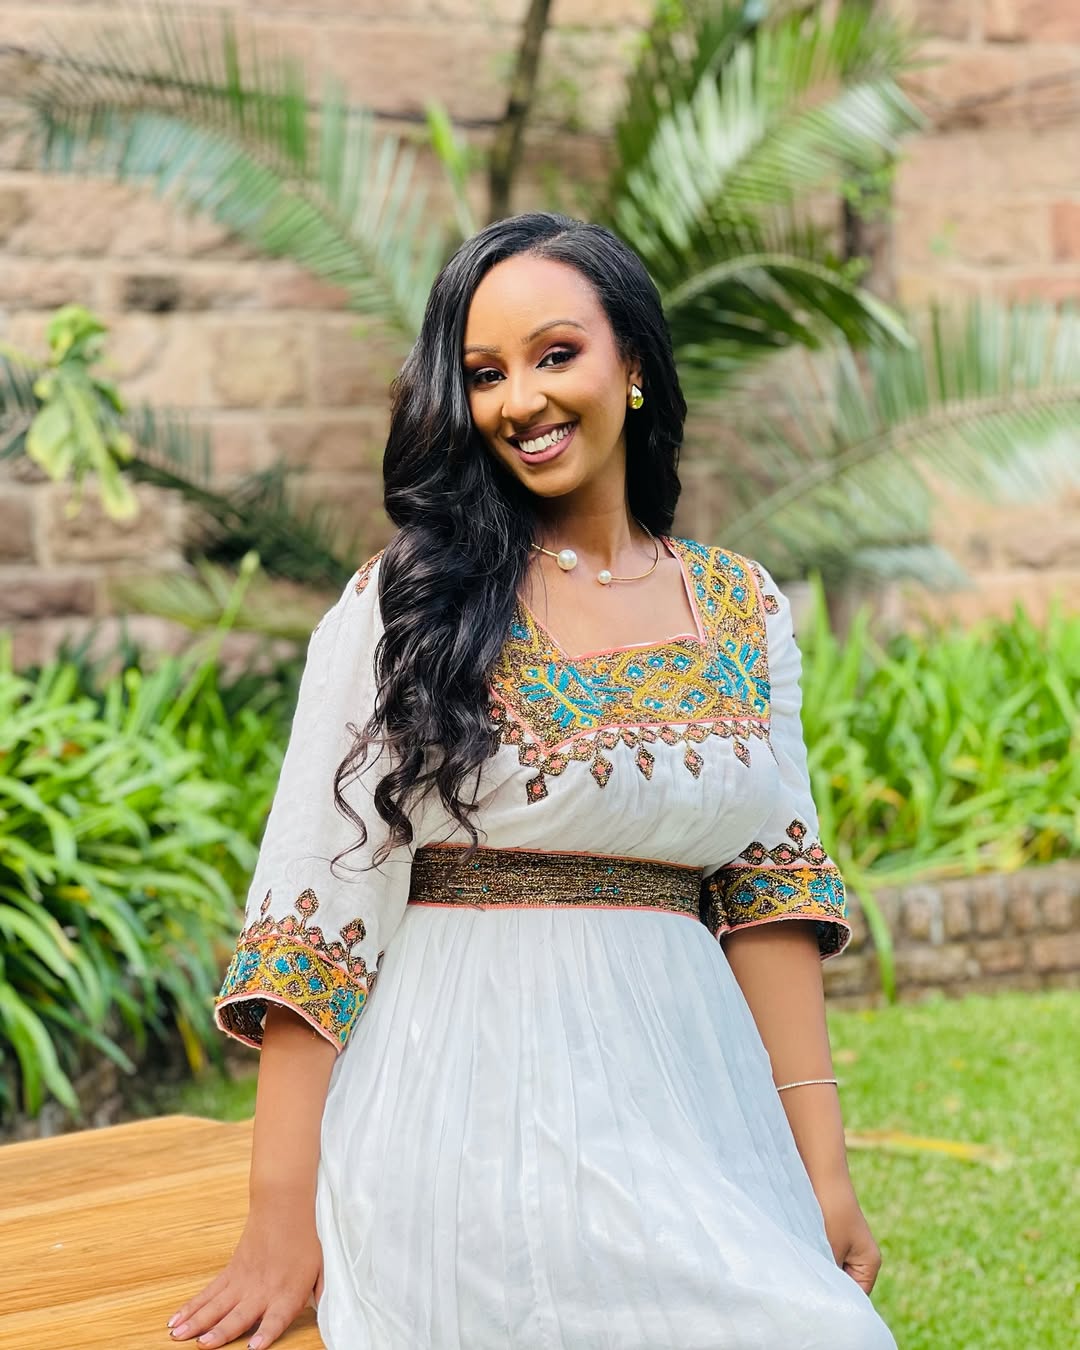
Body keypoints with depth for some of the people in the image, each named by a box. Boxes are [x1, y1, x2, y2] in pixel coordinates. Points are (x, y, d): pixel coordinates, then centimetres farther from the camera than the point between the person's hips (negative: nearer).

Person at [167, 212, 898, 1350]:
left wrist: (824, 1170, 2)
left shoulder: (744, 611, 9)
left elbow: (767, 891, 9)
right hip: (467, 1108, -3)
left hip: (689, 1091, 3)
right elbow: (317, 900, -7)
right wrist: (282, 1219, -12)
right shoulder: (407, 604, -2)